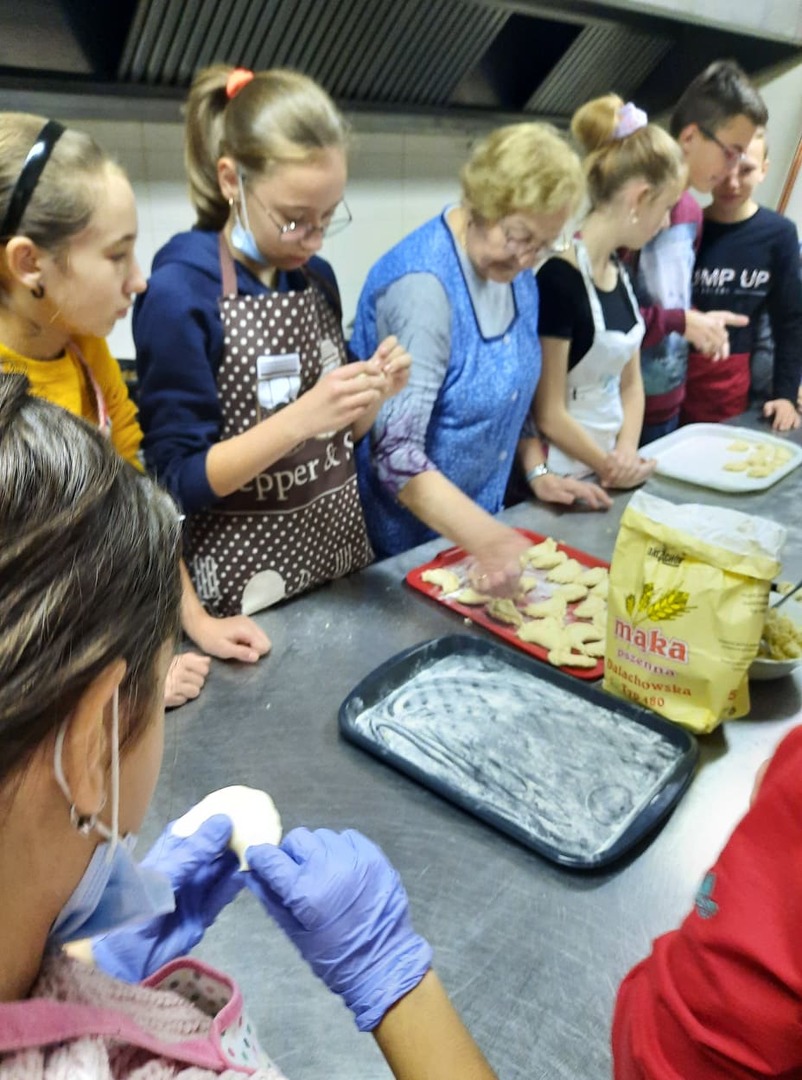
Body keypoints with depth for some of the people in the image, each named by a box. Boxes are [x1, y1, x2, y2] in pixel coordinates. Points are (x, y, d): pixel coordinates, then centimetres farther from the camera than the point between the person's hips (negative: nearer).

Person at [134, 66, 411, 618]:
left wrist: (372, 396, -10)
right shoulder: (179, 291, -16)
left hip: (341, 549, 6)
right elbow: (178, 479, -16)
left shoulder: (318, 278, 2)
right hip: (244, 579, -5)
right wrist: (300, 417, -27)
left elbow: (335, 436, 10)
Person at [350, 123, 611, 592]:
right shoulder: (423, 284, -25)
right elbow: (395, 453, -31)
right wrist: (483, 536, -40)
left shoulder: (514, 272, -1)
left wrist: (537, 470, 3)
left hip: (480, 518, 7)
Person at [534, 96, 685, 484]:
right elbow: (548, 415, -19)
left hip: (607, 467, 8)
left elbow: (630, 383, 10)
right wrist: (608, 466, -7)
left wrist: (626, 453, -6)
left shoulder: (619, 272, 5)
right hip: (565, 476, -7)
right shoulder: (558, 277, -19)